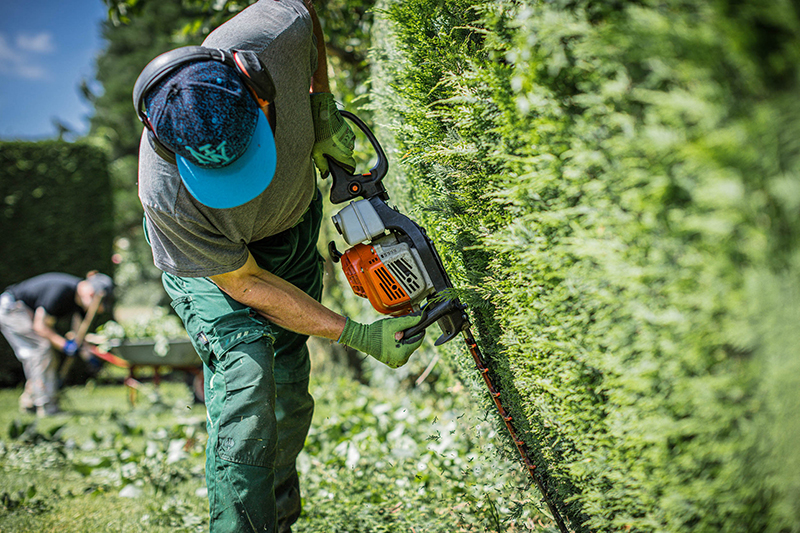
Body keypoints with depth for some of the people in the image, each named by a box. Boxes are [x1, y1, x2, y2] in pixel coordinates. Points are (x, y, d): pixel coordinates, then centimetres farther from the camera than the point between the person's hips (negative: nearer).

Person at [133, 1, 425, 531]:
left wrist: (323, 107, -13)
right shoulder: (168, 194, -41)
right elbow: (245, 284, -26)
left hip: (295, 224, 5)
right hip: (214, 256, -4)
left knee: (289, 396, 13)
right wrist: (358, 335, -26)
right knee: (245, 390, -23)